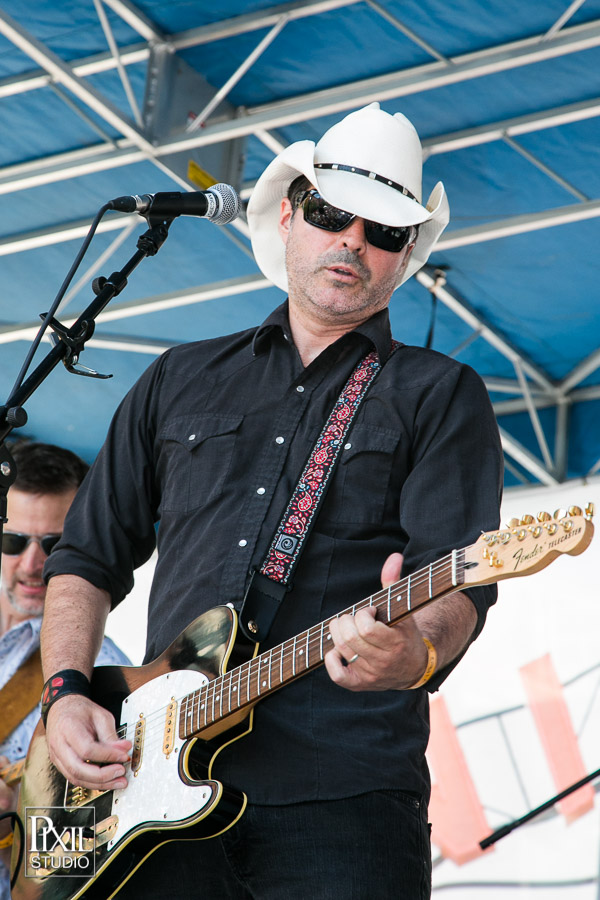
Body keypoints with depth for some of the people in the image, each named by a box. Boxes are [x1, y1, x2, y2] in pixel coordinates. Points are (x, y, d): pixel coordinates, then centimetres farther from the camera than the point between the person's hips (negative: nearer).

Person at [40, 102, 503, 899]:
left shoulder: (442, 396, 10)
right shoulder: (180, 381, 21)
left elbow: (459, 581, -4)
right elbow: (89, 556, 22)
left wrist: (419, 653, -27)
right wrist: (66, 696, 5)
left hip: (342, 801, -3)